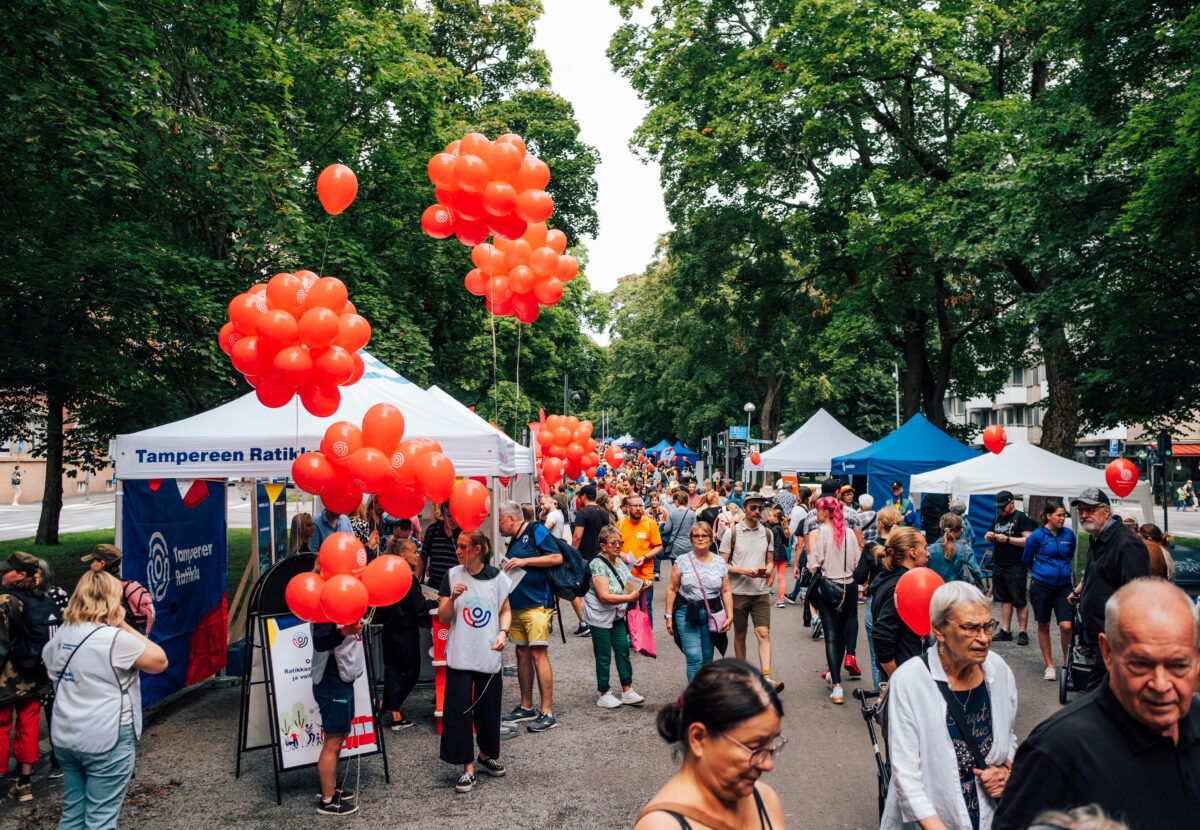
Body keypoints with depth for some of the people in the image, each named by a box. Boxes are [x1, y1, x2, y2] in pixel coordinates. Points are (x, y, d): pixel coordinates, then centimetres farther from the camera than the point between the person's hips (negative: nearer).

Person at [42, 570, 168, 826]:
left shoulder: (60, 636, 4)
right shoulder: (115, 639, -18)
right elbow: (160, 661, -11)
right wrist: (126, 627, -10)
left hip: (64, 737, 7)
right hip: (107, 740, -7)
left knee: (72, 815, 19)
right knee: (100, 819, 3)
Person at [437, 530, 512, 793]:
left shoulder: (497, 577, 0)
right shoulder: (453, 575, -1)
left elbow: (505, 610, 11)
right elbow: (443, 618, -1)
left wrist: (503, 632, -6)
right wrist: (452, 598, -19)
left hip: (490, 654, 1)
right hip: (460, 654, -1)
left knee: (489, 707, 9)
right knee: (459, 710, -4)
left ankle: (486, 756, 32)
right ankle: (468, 767, 7)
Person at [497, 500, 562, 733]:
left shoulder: (536, 531, -6)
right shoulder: (514, 541, 18)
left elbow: (557, 558, -14)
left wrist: (524, 561, -16)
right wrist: (504, 570, 7)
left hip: (536, 604, -8)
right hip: (516, 605, 8)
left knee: (538, 653, -10)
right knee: (522, 653, 11)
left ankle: (547, 712, -6)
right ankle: (526, 707, 21)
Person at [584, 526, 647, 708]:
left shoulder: (619, 561, 6)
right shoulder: (598, 565, -18)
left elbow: (628, 585, 21)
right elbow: (605, 596, -25)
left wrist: (640, 586, 0)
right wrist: (629, 597, -27)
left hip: (617, 616, 7)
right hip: (600, 616, -7)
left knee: (623, 650, 6)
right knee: (604, 656, 1)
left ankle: (627, 692, 15)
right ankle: (604, 695, 13)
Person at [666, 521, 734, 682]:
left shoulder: (720, 563, 8)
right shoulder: (682, 561, 1)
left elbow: (726, 592, 10)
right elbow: (672, 590, 3)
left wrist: (730, 616, 1)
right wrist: (669, 616, -1)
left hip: (711, 614, 3)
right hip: (686, 613, -2)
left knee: (707, 659, 5)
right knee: (694, 657, -12)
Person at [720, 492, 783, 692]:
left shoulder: (767, 533, 8)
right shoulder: (732, 533, -3)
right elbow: (722, 564, -3)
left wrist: (768, 570, -6)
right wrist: (743, 570, -18)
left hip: (761, 593, 2)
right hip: (738, 592, -2)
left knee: (764, 633, -9)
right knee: (740, 635, 11)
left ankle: (766, 676, -11)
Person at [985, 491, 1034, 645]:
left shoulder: (1021, 518, -4)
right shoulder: (997, 519, 17)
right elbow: (989, 541, 23)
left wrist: (1007, 539, -17)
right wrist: (988, 537, 0)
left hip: (1016, 567, -6)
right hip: (998, 566, 6)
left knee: (1019, 602, -3)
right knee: (1005, 599, 10)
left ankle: (1023, 632, 5)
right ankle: (1005, 631, 15)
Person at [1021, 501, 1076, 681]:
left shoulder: (1069, 534, 3)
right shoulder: (1037, 535, -6)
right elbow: (1026, 560, 8)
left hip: (1064, 585, 2)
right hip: (1041, 585, -2)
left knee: (1067, 626, -9)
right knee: (1043, 626, 6)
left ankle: (1067, 662, 12)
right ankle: (1049, 665, 20)